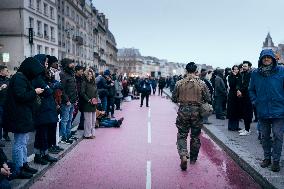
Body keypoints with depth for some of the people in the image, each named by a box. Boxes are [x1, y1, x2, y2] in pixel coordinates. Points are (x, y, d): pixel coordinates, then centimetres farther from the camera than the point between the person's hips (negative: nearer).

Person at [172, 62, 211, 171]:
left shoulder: (179, 83, -5)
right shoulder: (201, 84, -6)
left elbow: (174, 99, 1)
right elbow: (208, 99, -1)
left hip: (183, 111, -1)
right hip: (197, 112, 1)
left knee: (182, 135, 8)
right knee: (195, 136, 15)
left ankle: (183, 155, -13)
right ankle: (193, 158, 27)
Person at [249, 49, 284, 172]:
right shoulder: (255, 73, 2)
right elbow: (251, 90, 13)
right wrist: (255, 101, 3)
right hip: (262, 111, 3)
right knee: (265, 136, 14)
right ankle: (267, 157, 29)